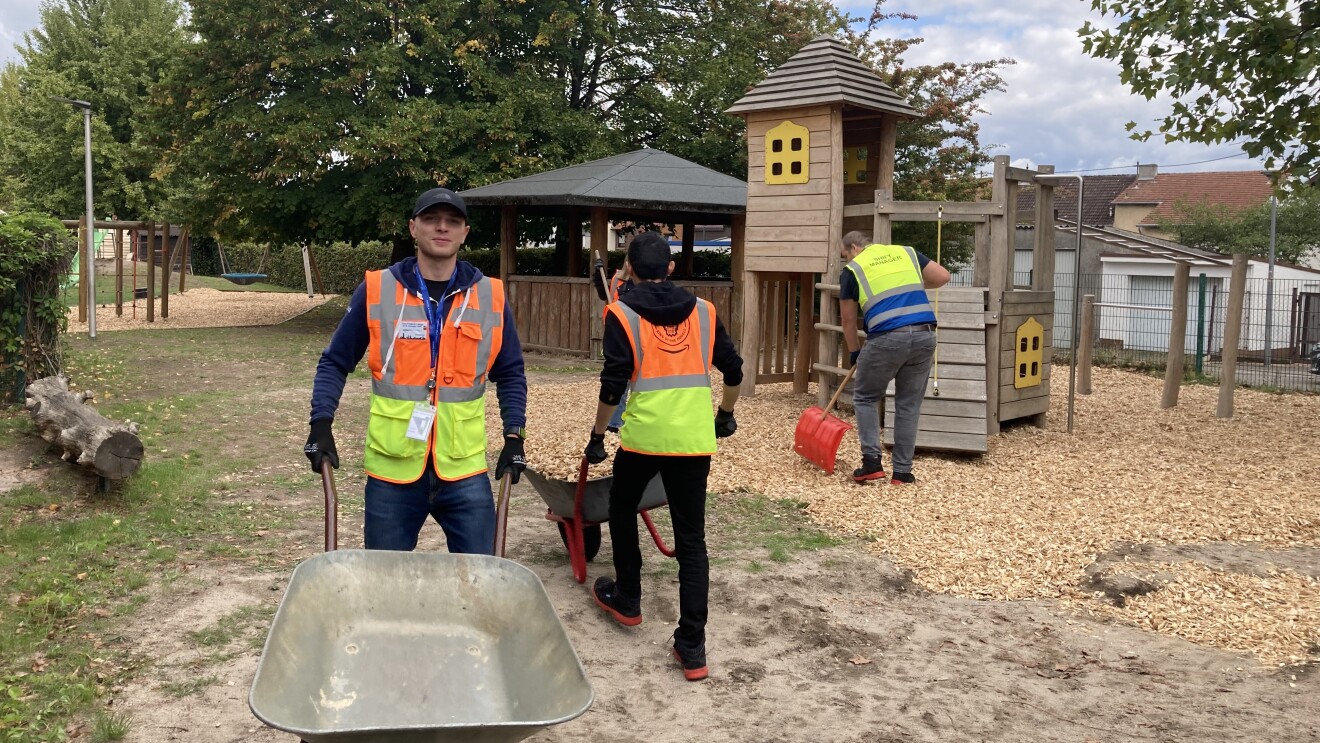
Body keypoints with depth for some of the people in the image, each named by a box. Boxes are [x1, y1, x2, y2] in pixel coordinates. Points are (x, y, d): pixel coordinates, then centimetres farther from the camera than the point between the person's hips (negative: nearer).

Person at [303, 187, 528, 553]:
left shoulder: (491, 297, 2)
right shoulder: (376, 290, -2)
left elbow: (510, 374, 11)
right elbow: (335, 363, 4)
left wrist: (513, 436, 2)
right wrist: (321, 424, -8)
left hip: (465, 469, 1)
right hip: (391, 468, 0)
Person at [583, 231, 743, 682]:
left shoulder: (622, 314, -1)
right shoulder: (703, 312, 10)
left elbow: (613, 385, -7)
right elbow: (734, 371, 14)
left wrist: (597, 437, 5)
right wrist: (726, 415, 31)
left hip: (643, 436, -3)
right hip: (695, 440, 3)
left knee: (622, 509, 25)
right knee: (691, 539, 6)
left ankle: (627, 599, 36)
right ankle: (692, 646, 4)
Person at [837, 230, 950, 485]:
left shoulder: (852, 270, 10)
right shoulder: (906, 252, 19)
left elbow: (848, 319, 15)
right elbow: (942, 276, 15)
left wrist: (854, 352, 28)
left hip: (887, 338, -4)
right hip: (924, 336, 4)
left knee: (865, 397, 16)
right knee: (909, 405, 14)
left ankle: (872, 461, 6)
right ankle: (902, 472, 14)